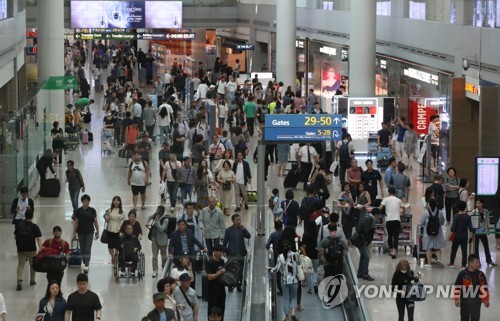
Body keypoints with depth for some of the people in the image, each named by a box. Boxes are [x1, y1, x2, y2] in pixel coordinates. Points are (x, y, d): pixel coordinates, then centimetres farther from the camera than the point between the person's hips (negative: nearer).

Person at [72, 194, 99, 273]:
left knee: (88, 249, -8)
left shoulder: (92, 210, -4)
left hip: (89, 232, -2)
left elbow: (95, 222, 1)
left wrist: (97, 232, 2)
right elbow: (76, 222, 2)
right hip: (81, 232, 2)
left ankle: (86, 265, -12)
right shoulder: (78, 211, -3)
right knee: (82, 249, 11)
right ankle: (85, 263, 28)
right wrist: (74, 233, 2)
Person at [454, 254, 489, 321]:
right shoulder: (462, 274, -11)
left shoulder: (480, 275, -5)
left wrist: (486, 300, -3)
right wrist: (456, 299, -6)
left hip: (476, 302, 1)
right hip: (464, 302, -1)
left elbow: (484, 288, 1)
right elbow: (457, 287, -4)